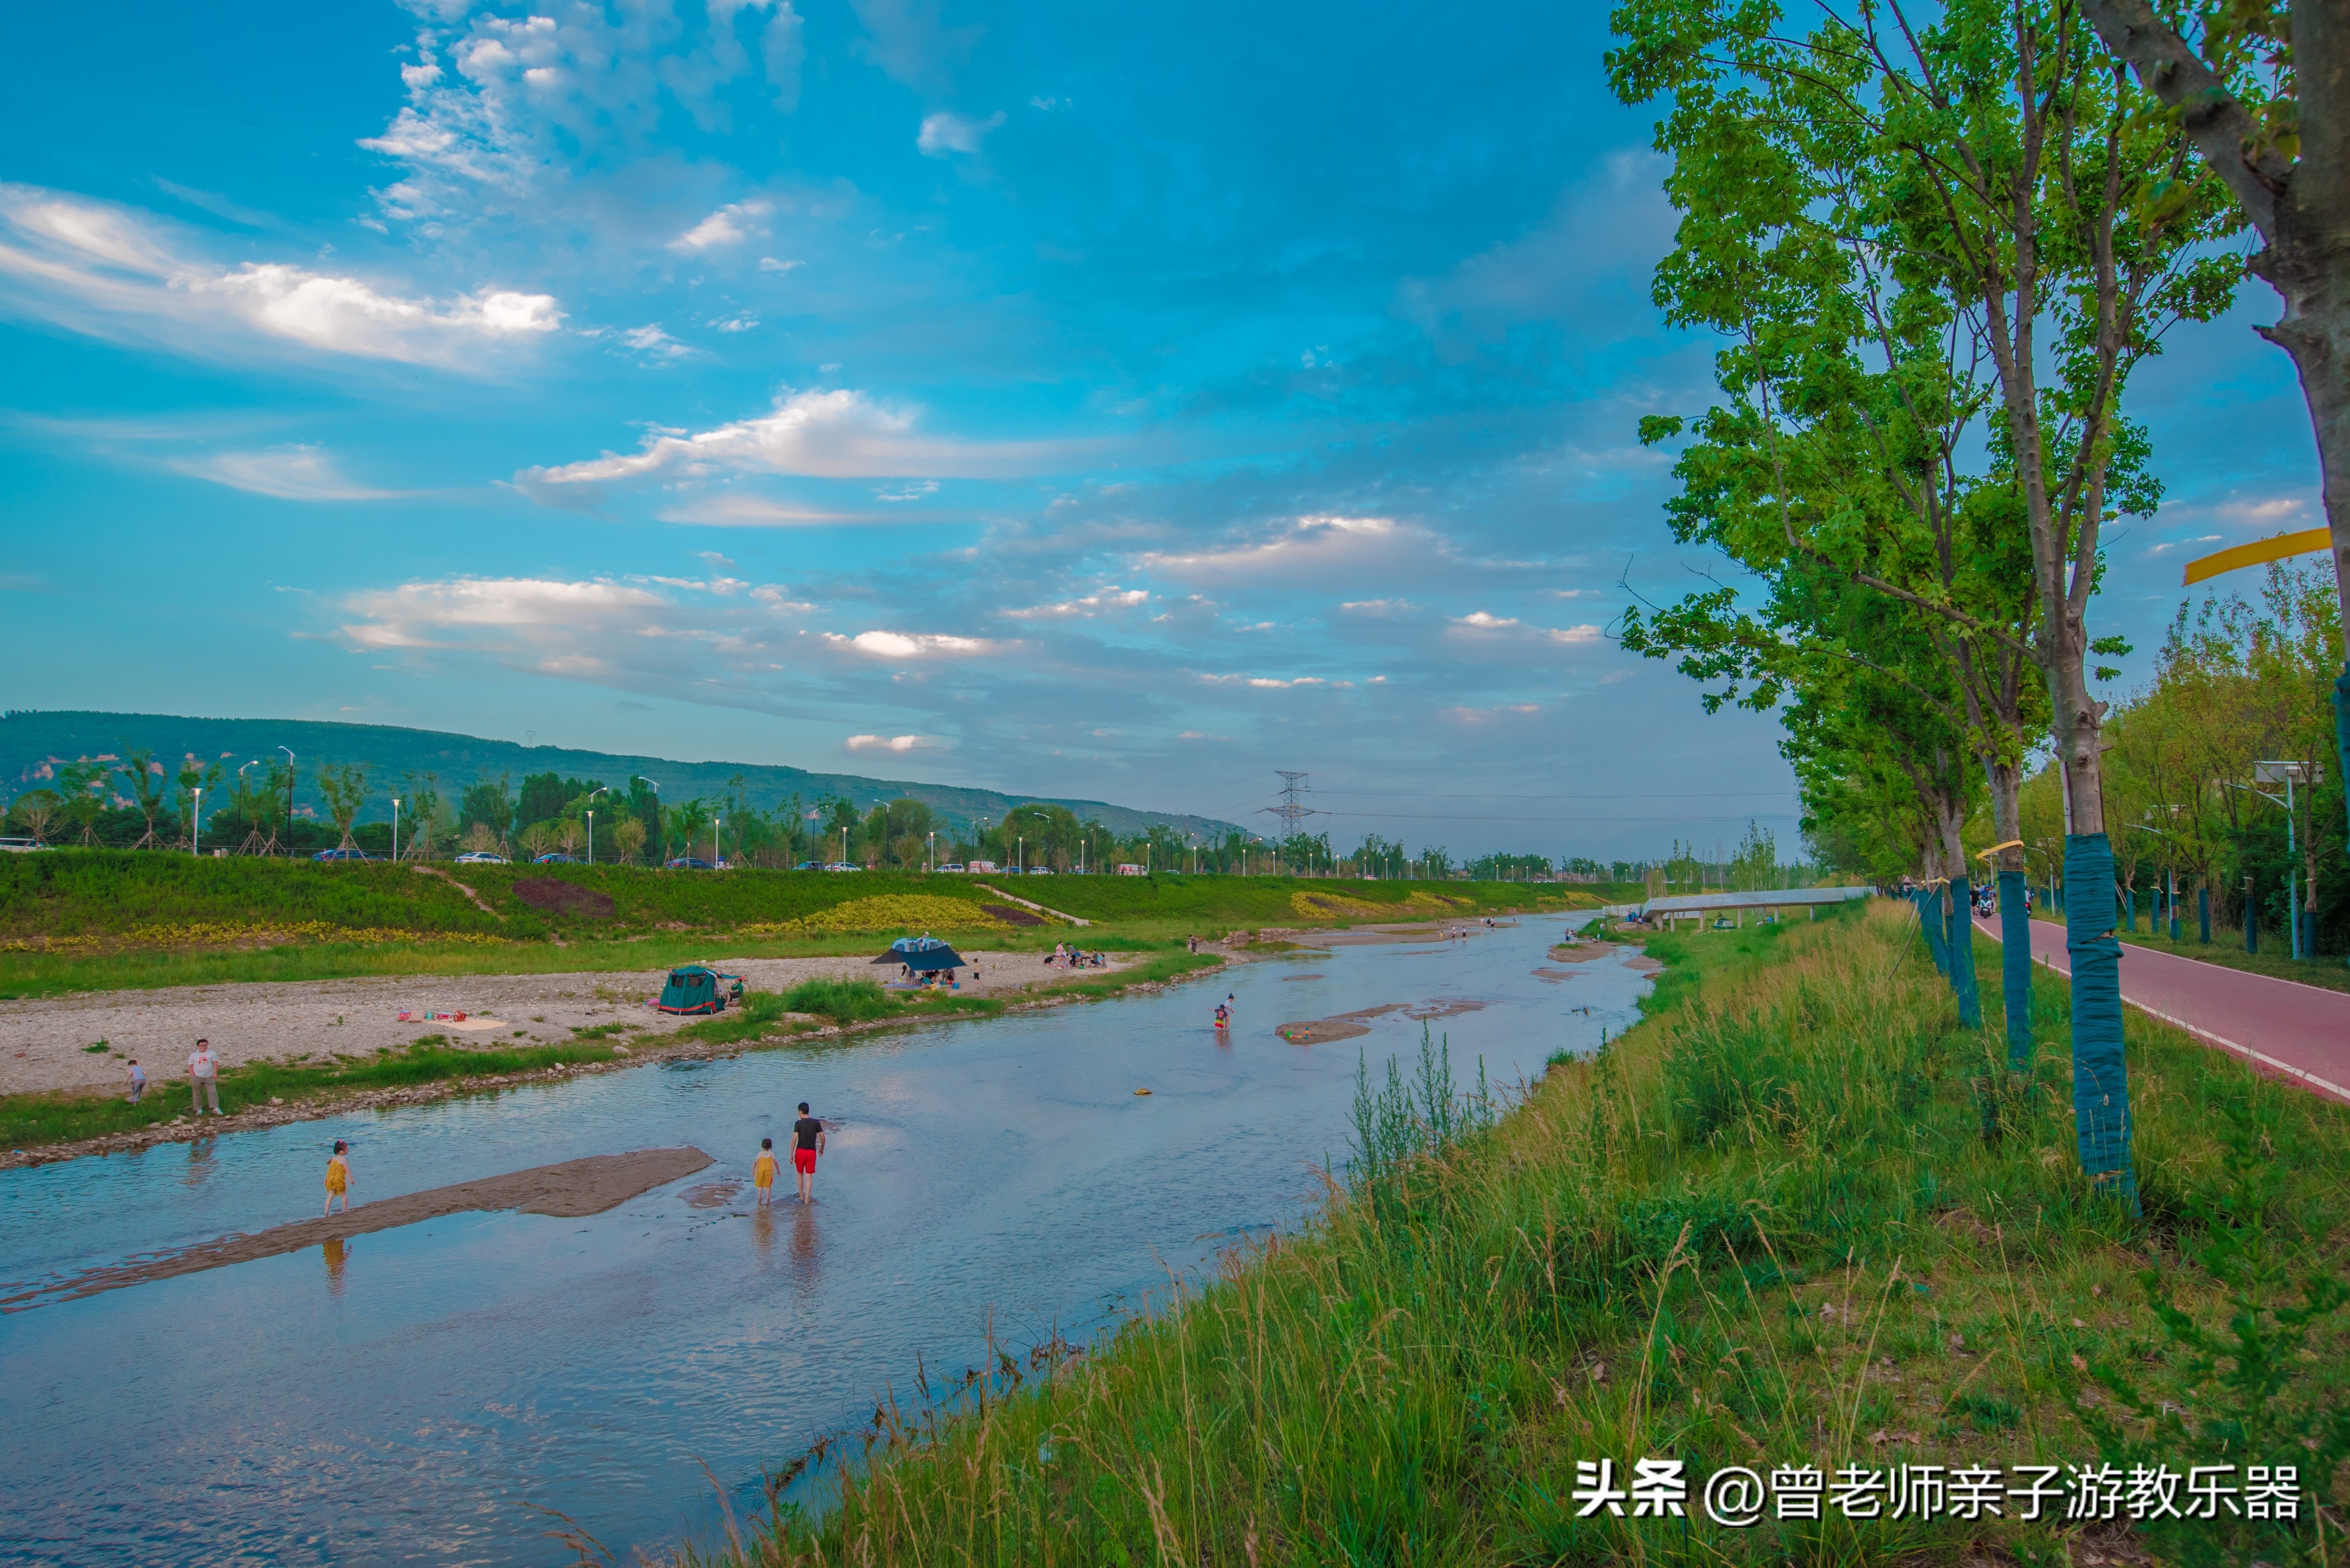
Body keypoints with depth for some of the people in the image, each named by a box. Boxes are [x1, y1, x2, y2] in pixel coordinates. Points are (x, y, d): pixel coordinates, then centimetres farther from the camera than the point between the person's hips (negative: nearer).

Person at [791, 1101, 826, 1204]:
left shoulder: (798, 1123, -8)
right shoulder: (816, 1122, 0)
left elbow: (794, 1139, -13)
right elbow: (823, 1137, 4)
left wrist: (791, 1154, -7)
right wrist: (822, 1148, 21)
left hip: (800, 1151, -1)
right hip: (812, 1152, 1)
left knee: (800, 1174, 20)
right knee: (809, 1177, 4)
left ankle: (802, 1196, 28)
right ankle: (807, 1199, 1)